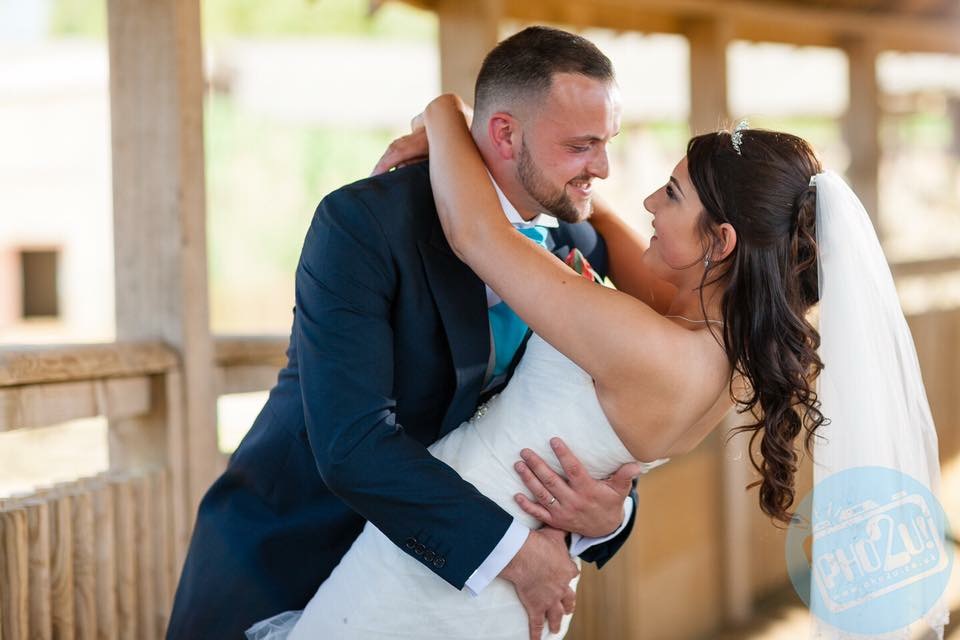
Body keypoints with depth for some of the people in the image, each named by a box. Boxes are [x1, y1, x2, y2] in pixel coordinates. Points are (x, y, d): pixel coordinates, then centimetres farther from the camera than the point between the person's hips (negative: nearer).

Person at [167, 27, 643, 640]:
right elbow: (350, 442, -31)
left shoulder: (581, 251, -4)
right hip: (281, 560, -5)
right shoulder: (363, 222, -22)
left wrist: (610, 512, -24)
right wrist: (507, 547, -33)